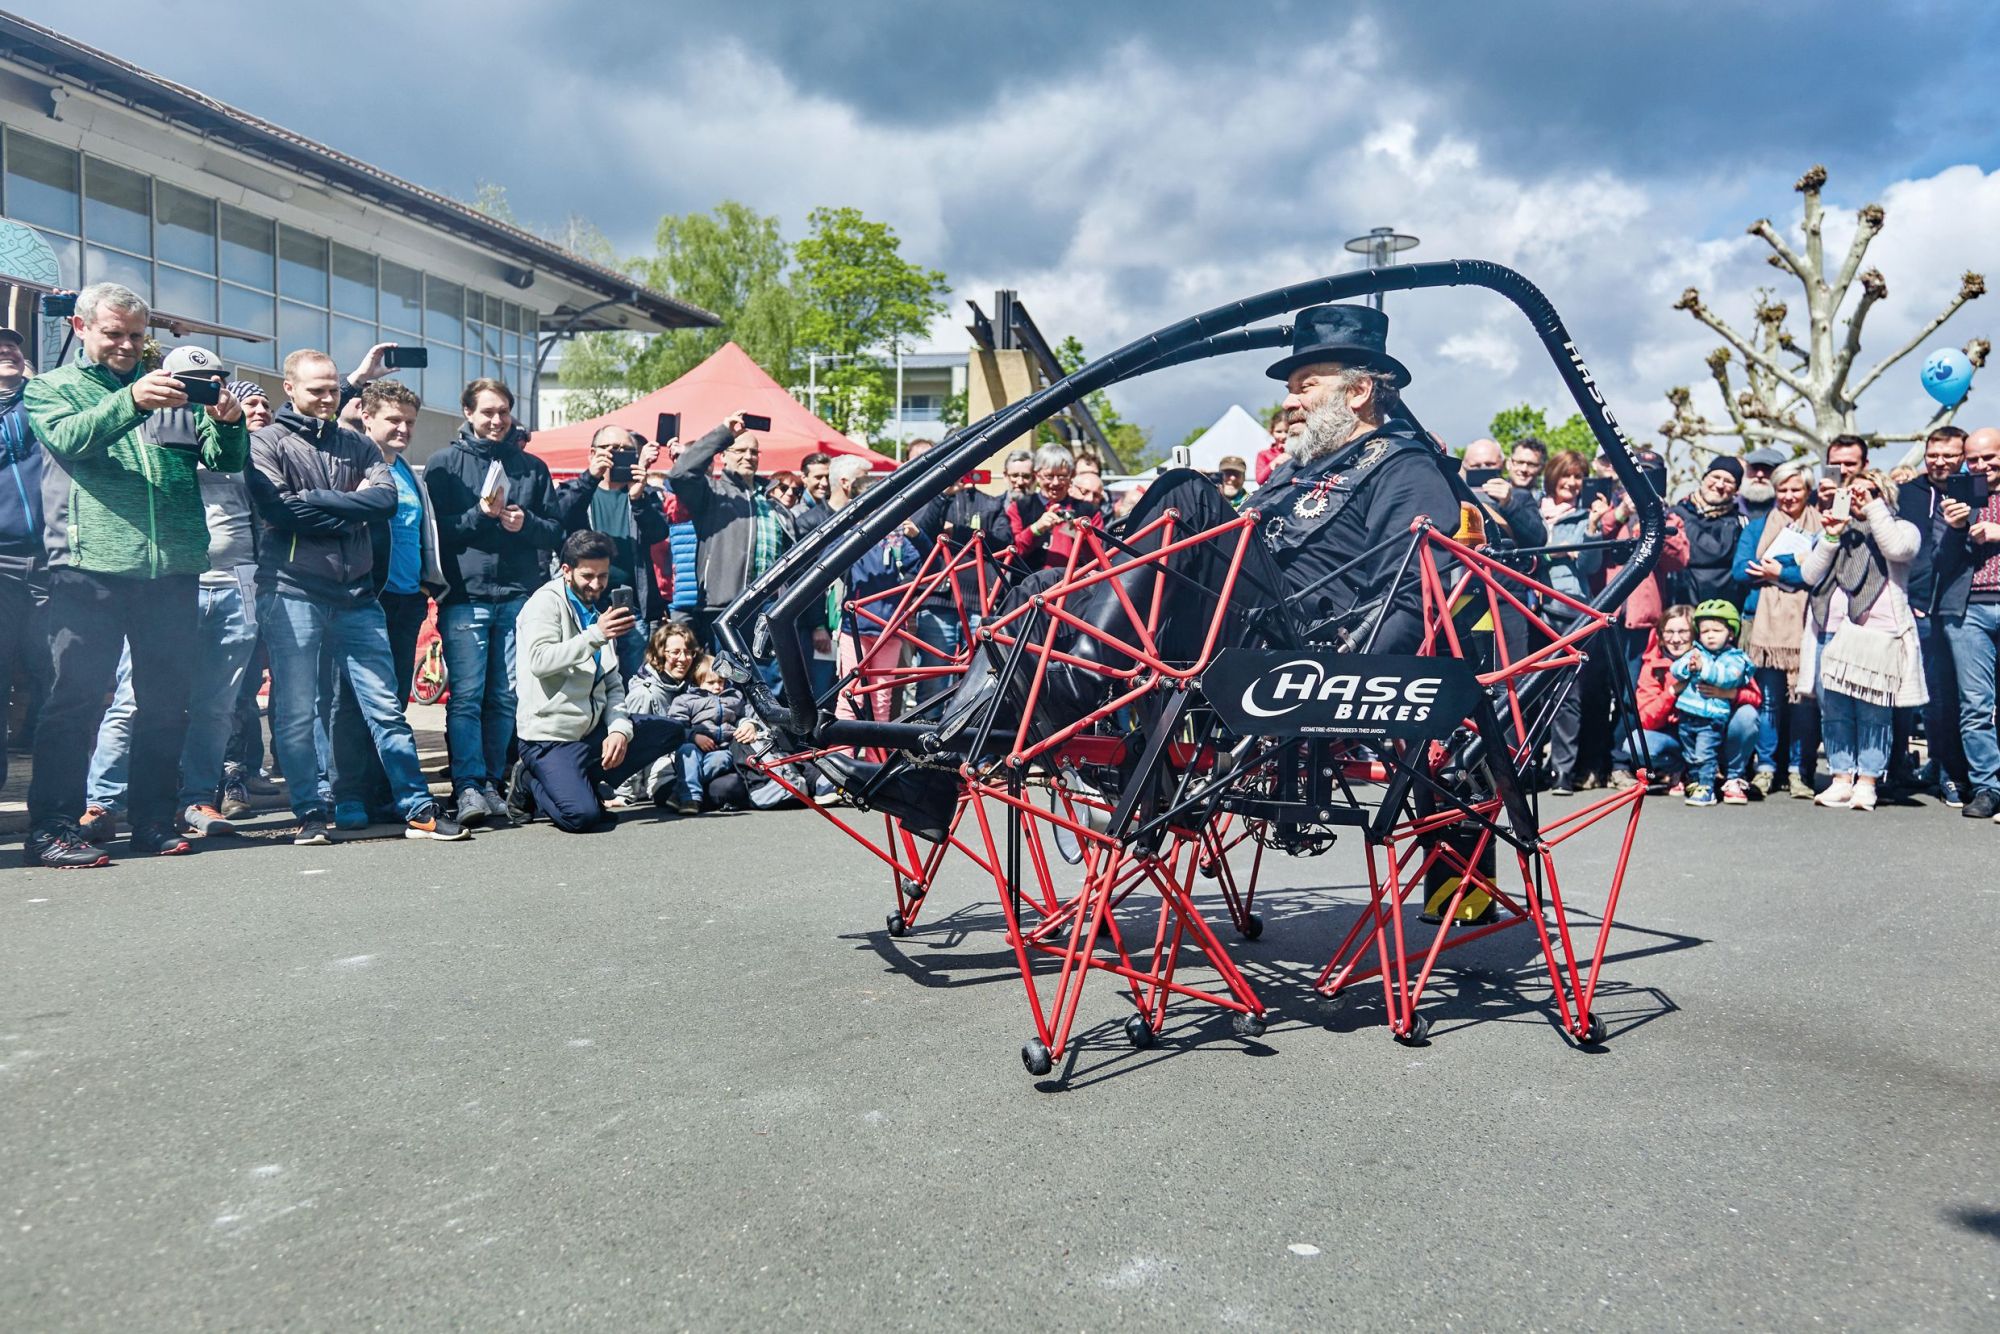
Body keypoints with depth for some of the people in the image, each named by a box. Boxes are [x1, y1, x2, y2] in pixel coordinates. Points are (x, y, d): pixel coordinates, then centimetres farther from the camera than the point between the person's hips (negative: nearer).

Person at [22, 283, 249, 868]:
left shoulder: (171, 390, 21)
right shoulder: (50, 388, 12)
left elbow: (223, 458, 10)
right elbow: (70, 437, -10)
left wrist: (227, 422, -13)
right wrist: (130, 401, -27)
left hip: (172, 571, 4)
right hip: (90, 569, -3)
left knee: (167, 701, 6)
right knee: (75, 700, -5)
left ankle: (154, 820, 15)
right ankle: (51, 827, 0)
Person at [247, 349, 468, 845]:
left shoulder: (357, 445, 16)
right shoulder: (268, 442, 4)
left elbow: (386, 498, -2)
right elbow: (277, 507, -12)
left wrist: (317, 499, -8)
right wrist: (350, 513, -5)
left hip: (356, 594, 3)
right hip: (292, 593, -3)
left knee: (385, 706, 4)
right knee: (295, 712, 1)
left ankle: (417, 808, 7)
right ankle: (310, 813, 12)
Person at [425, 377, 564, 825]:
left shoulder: (532, 466, 16)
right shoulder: (445, 462, 9)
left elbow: (556, 531, 14)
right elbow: (434, 527, 1)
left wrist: (526, 523, -5)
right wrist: (480, 514, -11)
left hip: (520, 596, 3)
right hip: (465, 596, -3)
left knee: (506, 696, 3)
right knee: (466, 695, -9)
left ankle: (491, 781, 11)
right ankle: (469, 786, -11)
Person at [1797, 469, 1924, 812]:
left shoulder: (1901, 528, 12)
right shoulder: (1834, 530, 22)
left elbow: (1898, 549, -13)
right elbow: (1809, 575, 10)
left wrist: (1873, 507, -6)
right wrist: (1832, 535, -1)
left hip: (1877, 634, -4)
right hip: (1830, 632, 4)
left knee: (1873, 712, -5)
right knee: (1834, 710, 1)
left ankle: (1867, 782, -2)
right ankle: (1842, 779, 5)